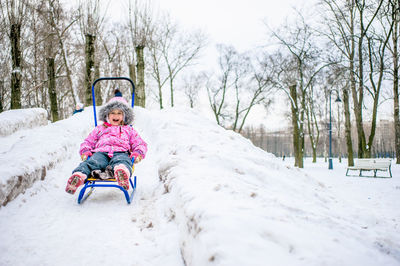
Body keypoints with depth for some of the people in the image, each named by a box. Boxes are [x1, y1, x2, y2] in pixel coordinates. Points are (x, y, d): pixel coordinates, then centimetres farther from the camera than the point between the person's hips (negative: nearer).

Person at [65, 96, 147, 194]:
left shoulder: (129, 130, 33)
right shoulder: (99, 129, 36)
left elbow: (140, 144, 26)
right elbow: (88, 142, 34)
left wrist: (137, 154, 3)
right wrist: (85, 152, 10)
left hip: (120, 153, -2)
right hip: (101, 152, 2)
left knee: (122, 161, -41)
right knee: (91, 162, -34)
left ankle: (122, 172, -73)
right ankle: (78, 176, -59)